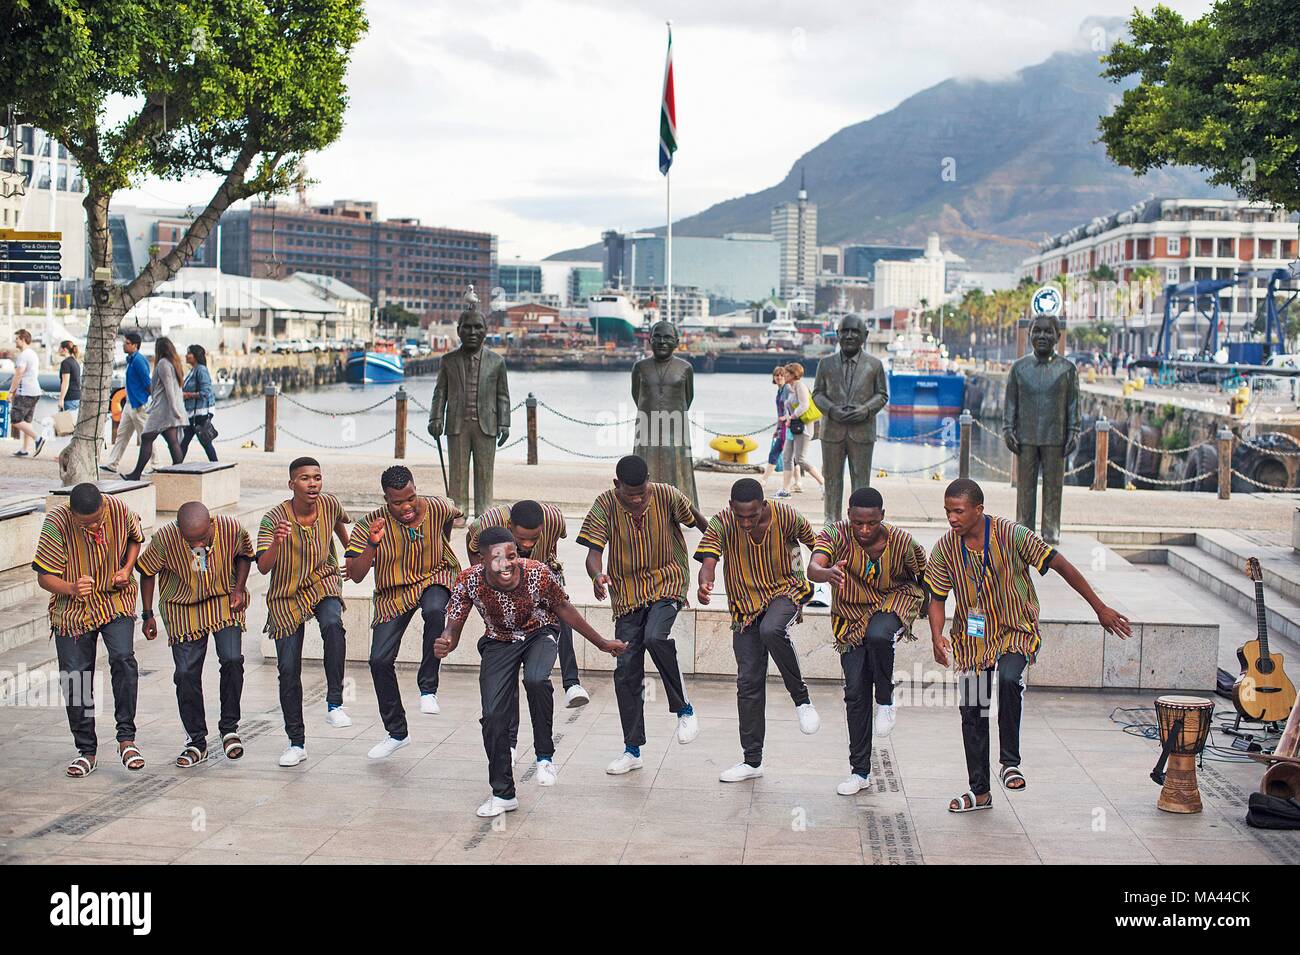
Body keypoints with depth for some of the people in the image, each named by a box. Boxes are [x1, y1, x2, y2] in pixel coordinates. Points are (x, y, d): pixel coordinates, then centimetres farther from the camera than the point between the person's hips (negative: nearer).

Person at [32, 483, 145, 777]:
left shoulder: (120, 510, -13)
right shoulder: (56, 523, -20)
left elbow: (135, 538, 11)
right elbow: (44, 576, -14)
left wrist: (127, 569, -7)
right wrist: (70, 588, -35)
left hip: (116, 600, 0)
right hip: (73, 609, 0)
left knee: (123, 659, -21)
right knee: (76, 680, 2)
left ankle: (126, 738, -10)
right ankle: (86, 751, 18)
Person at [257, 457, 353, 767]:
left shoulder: (330, 504, -10)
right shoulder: (274, 518, -20)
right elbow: (263, 567, -28)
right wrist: (276, 543, -46)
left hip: (323, 581, 1)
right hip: (286, 595, -1)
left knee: (333, 624, -33)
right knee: (288, 669, -2)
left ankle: (335, 704, -27)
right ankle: (296, 743, 10)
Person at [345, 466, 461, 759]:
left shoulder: (437, 508, -13)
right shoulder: (369, 525, -16)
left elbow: (454, 514, 14)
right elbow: (355, 575, -18)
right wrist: (372, 545, -33)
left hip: (434, 579, -1)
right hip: (393, 593, 1)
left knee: (435, 611, -38)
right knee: (380, 660, -6)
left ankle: (428, 688, -21)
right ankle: (396, 732, 13)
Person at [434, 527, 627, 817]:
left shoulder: (538, 573, -30)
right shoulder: (469, 582, -28)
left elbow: (564, 609, -11)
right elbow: (454, 627, -18)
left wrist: (602, 643, -1)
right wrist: (444, 644, -44)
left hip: (539, 634, -2)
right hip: (498, 642, 2)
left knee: (536, 680, -33)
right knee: (494, 716, -5)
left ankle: (545, 755, -9)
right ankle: (503, 794, 15)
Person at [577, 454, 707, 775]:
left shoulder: (667, 496, -13)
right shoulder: (605, 506, -12)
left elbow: (696, 519, 7)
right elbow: (594, 550, -18)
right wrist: (597, 575, -40)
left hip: (667, 582, -2)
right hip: (627, 590, 2)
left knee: (655, 636, -32)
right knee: (626, 670, 1)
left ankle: (684, 709, -11)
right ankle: (632, 750, 14)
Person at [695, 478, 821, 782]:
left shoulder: (786, 516, -19)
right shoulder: (721, 524, -18)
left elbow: (814, 543, 0)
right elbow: (708, 561, -29)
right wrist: (704, 584, -49)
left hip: (785, 589, -2)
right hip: (746, 604, 3)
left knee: (771, 630, -37)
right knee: (748, 682, 3)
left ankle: (802, 700, -16)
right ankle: (752, 760, 15)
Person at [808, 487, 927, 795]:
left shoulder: (902, 541, -21)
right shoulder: (835, 534, -22)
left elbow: (924, 576, -1)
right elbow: (813, 567, -40)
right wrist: (827, 573, -61)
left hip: (893, 602, -2)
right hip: (852, 615, 2)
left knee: (878, 636, -37)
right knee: (855, 691, -1)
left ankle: (886, 701, -9)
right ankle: (860, 771, 11)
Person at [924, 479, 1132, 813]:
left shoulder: (1011, 535, -18)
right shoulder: (945, 549, -8)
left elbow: (1061, 565, -12)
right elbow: (937, 598, 0)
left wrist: (1100, 608, -10)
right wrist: (937, 636, -21)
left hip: (1016, 629, -4)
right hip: (972, 637, 4)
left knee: (1009, 679, -33)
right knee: (972, 710, 6)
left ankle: (1010, 763, -17)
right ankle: (979, 791, 22)